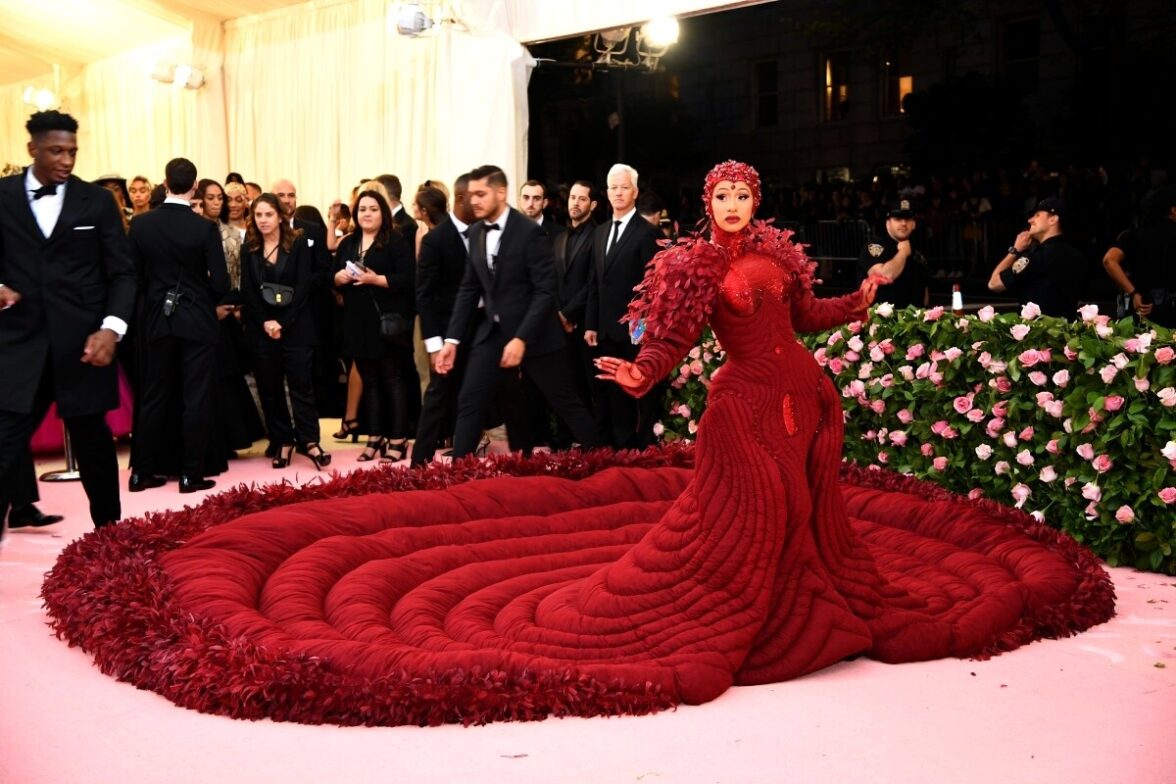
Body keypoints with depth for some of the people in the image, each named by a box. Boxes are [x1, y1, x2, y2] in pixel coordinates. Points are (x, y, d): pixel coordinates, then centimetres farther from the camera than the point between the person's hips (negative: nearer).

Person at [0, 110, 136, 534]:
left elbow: (122, 272, 2)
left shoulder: (97, 201, 4)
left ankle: (108, 530, 25)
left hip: (83, 342, 0)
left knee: (94, 441, 10)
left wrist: (111, 327, -12)